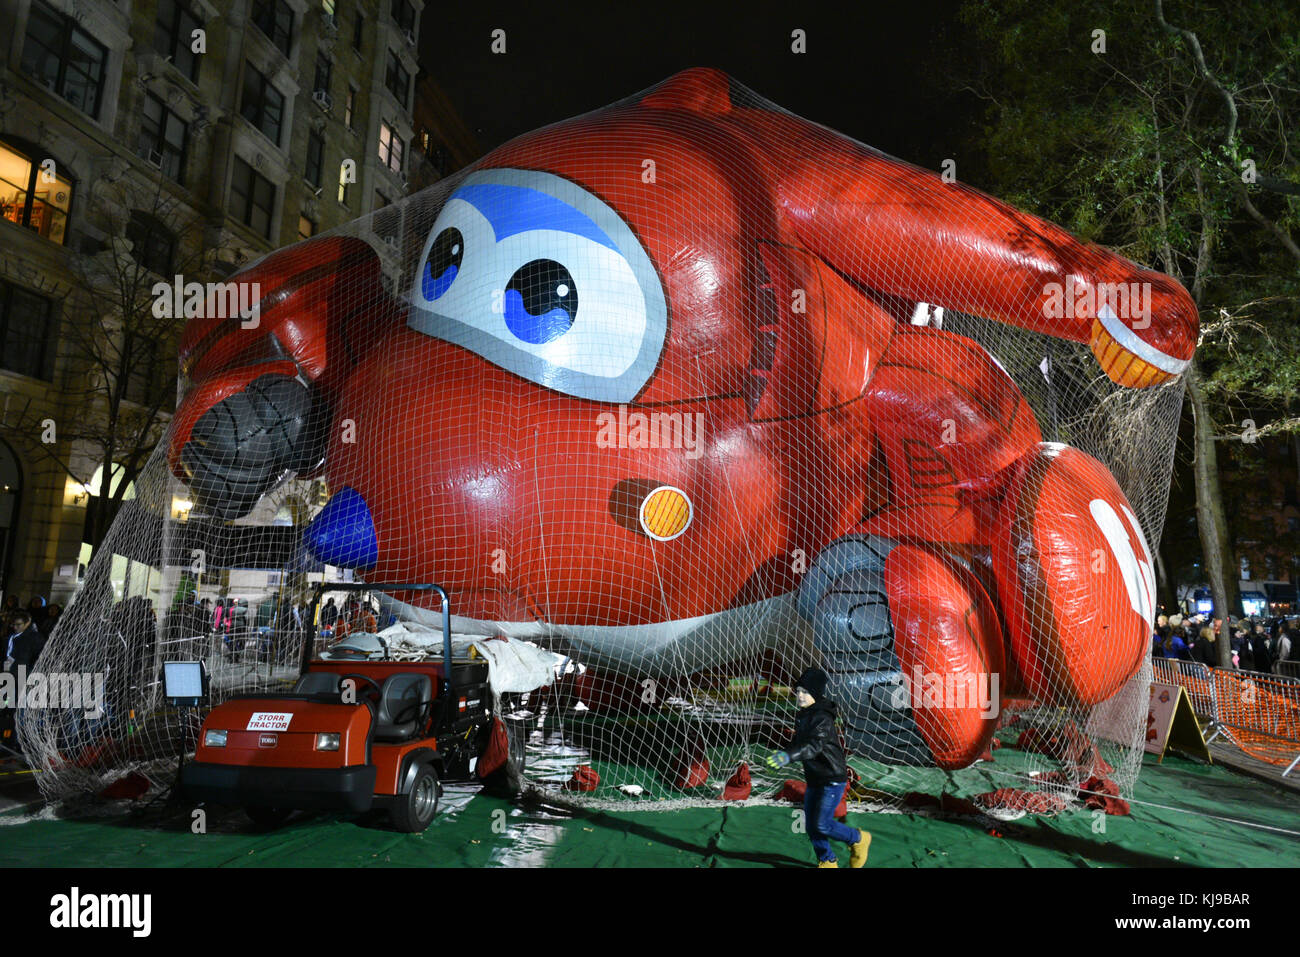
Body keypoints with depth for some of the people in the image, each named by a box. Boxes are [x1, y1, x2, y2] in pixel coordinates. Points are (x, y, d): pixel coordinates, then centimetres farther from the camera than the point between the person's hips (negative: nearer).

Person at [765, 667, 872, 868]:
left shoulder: (822, 718, -22)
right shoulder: (803, 715, 6)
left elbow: (814, 745, -38)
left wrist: (789, 755, -51)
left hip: (833, 778, -8)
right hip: (814, 779, 8)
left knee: (822, 825, -10)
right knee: (811, 825, 9)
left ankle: (859, 839, 15)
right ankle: (827, 862, 28)